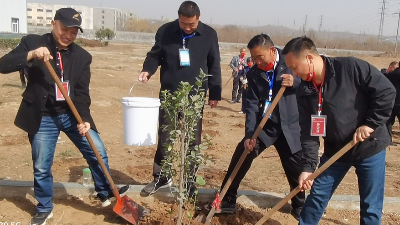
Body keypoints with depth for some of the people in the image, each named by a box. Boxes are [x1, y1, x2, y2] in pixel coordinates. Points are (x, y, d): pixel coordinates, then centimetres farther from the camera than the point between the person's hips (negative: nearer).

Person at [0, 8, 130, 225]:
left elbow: (82, 93, -5)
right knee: (41, 167, 5)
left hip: (72, 114, 2)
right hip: (42, 117, -2)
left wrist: (84, 119, -19)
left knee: (98, 152, 2)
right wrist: (31, 55, -30)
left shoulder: (82, 56, -1)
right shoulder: (32, 43, -6)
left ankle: (106, 193, 23)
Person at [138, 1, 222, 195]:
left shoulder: (209, 35, -3)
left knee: (193, 142, 7)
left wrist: (214, 93, 2)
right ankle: (160, 177, 29)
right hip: (168, 95, 1)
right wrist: (147, 70, -16)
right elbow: (155, 55, 5)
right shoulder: (165, 31, -4)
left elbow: (214, 66, 3)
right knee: (164, 139, 10)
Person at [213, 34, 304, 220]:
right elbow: (251, 105, -7)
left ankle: (299, 206, 33)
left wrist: (295, 82, -23)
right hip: (263, 126, 1)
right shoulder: (253, 74, -4)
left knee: (296, 168, 6)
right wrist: (249, 134, -17)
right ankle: (227, 201, 11)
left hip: (289, 127, -1)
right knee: (240, 158, -5)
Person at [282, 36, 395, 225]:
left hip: (370, 148, -3)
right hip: (335, 151, 4)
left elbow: (386, 91, -14)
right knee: (317, 195, 10)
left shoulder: (350, 67, -20)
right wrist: (308, 166, -14)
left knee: (371, 206, 7)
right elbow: (308, 132, -6)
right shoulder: (305, 92, -6)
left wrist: (371, 123, -20)